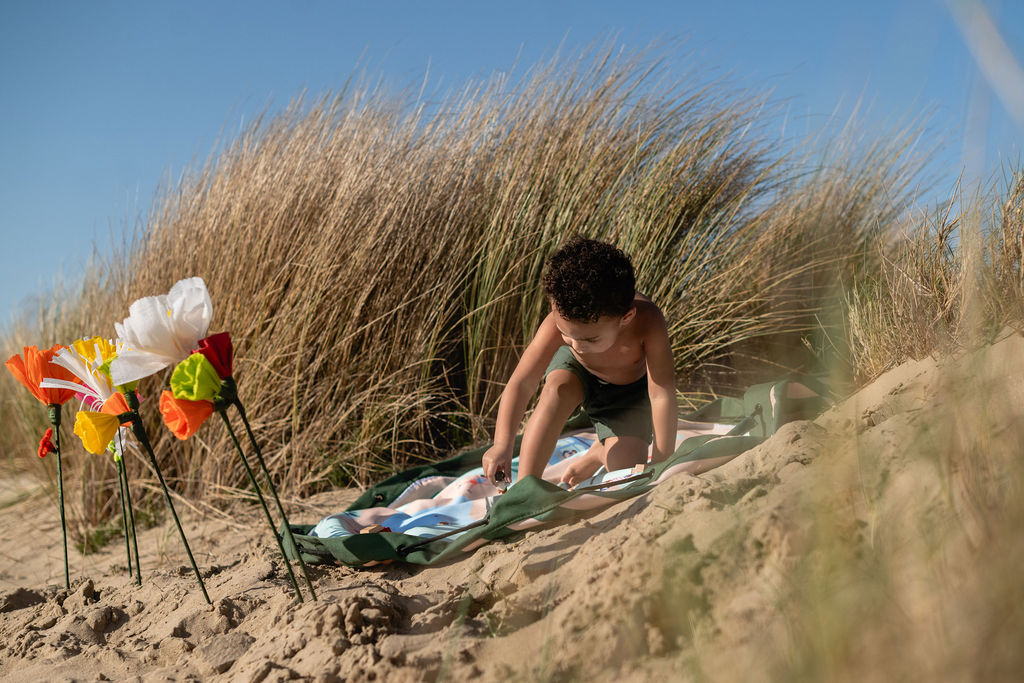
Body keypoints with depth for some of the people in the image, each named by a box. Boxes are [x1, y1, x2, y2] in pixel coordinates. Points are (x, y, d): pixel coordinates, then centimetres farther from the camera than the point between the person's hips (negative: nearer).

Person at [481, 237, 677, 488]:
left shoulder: (647, 321, -42)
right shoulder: (559, 324, -37)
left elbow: (662, 394, -36)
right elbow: (521, 383, -34)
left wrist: (661, 462, -32)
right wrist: (502, 444, -46)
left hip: (628, 390, 0)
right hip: (575, 367, 0)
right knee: (559, 387, -35)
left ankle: (597, 454, 19)